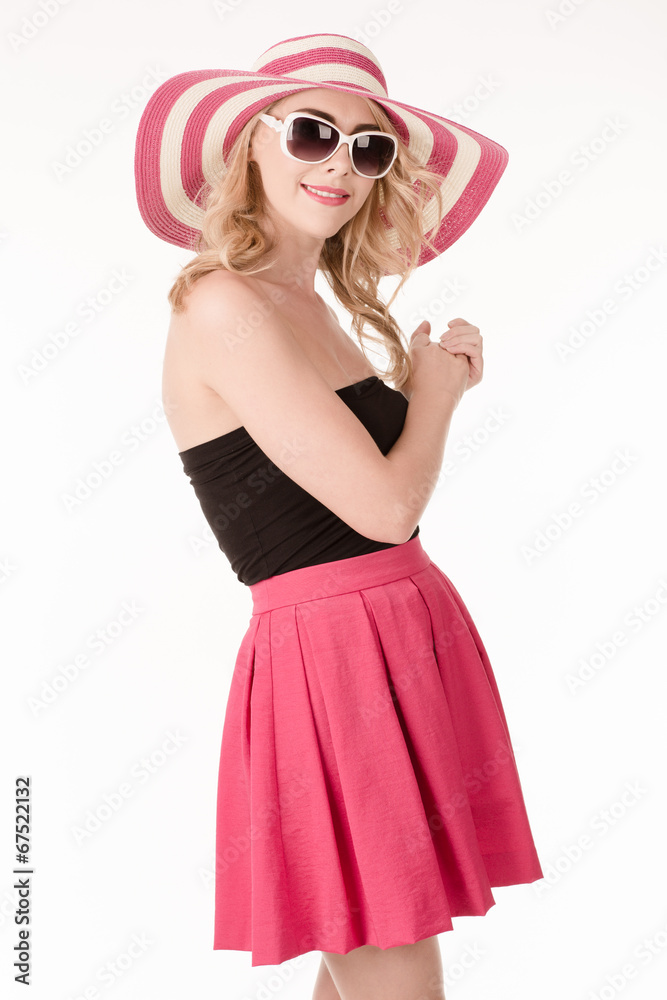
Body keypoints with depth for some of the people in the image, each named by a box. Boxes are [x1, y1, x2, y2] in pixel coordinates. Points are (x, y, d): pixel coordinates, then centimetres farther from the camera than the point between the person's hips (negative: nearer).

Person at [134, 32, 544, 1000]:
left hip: (407, 641, 9)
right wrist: (435, 386, 1)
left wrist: (435, 375, 3)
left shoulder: (312, 305, 14)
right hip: (329, 655, -9)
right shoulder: (225, 308, -15)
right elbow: (384, 505, -18)